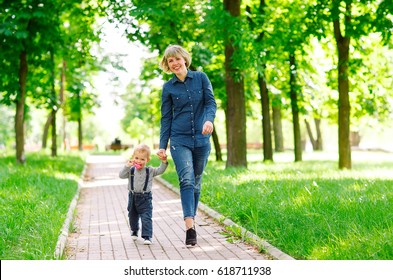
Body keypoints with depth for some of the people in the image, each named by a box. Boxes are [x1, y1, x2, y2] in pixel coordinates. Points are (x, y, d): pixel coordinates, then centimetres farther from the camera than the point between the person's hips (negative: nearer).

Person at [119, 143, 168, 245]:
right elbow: (121, 175, -13)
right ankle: (134, 231, 46)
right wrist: (127, 166, -24)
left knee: (146, 218, -11)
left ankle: (147, 236, -9)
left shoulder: (150, 170, -2)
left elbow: (160, 170, -6)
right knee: (133, 217, 21)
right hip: (133, 197, 3)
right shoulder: (131, 170, -3)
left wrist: (164, 162, -21)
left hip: (145, 198, -2)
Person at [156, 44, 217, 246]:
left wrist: (209, 119, -23)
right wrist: (162, 145, 2)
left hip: (201, 139, 2)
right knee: (186, 179, -17)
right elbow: (166, 118, 7)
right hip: (179, 140, -1)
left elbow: (211, 102, -1)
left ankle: (191, 220, 22)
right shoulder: (168, 87, 4)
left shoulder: (201, 78, 4)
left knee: (196, 182, 9)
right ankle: (190, 227, -25)